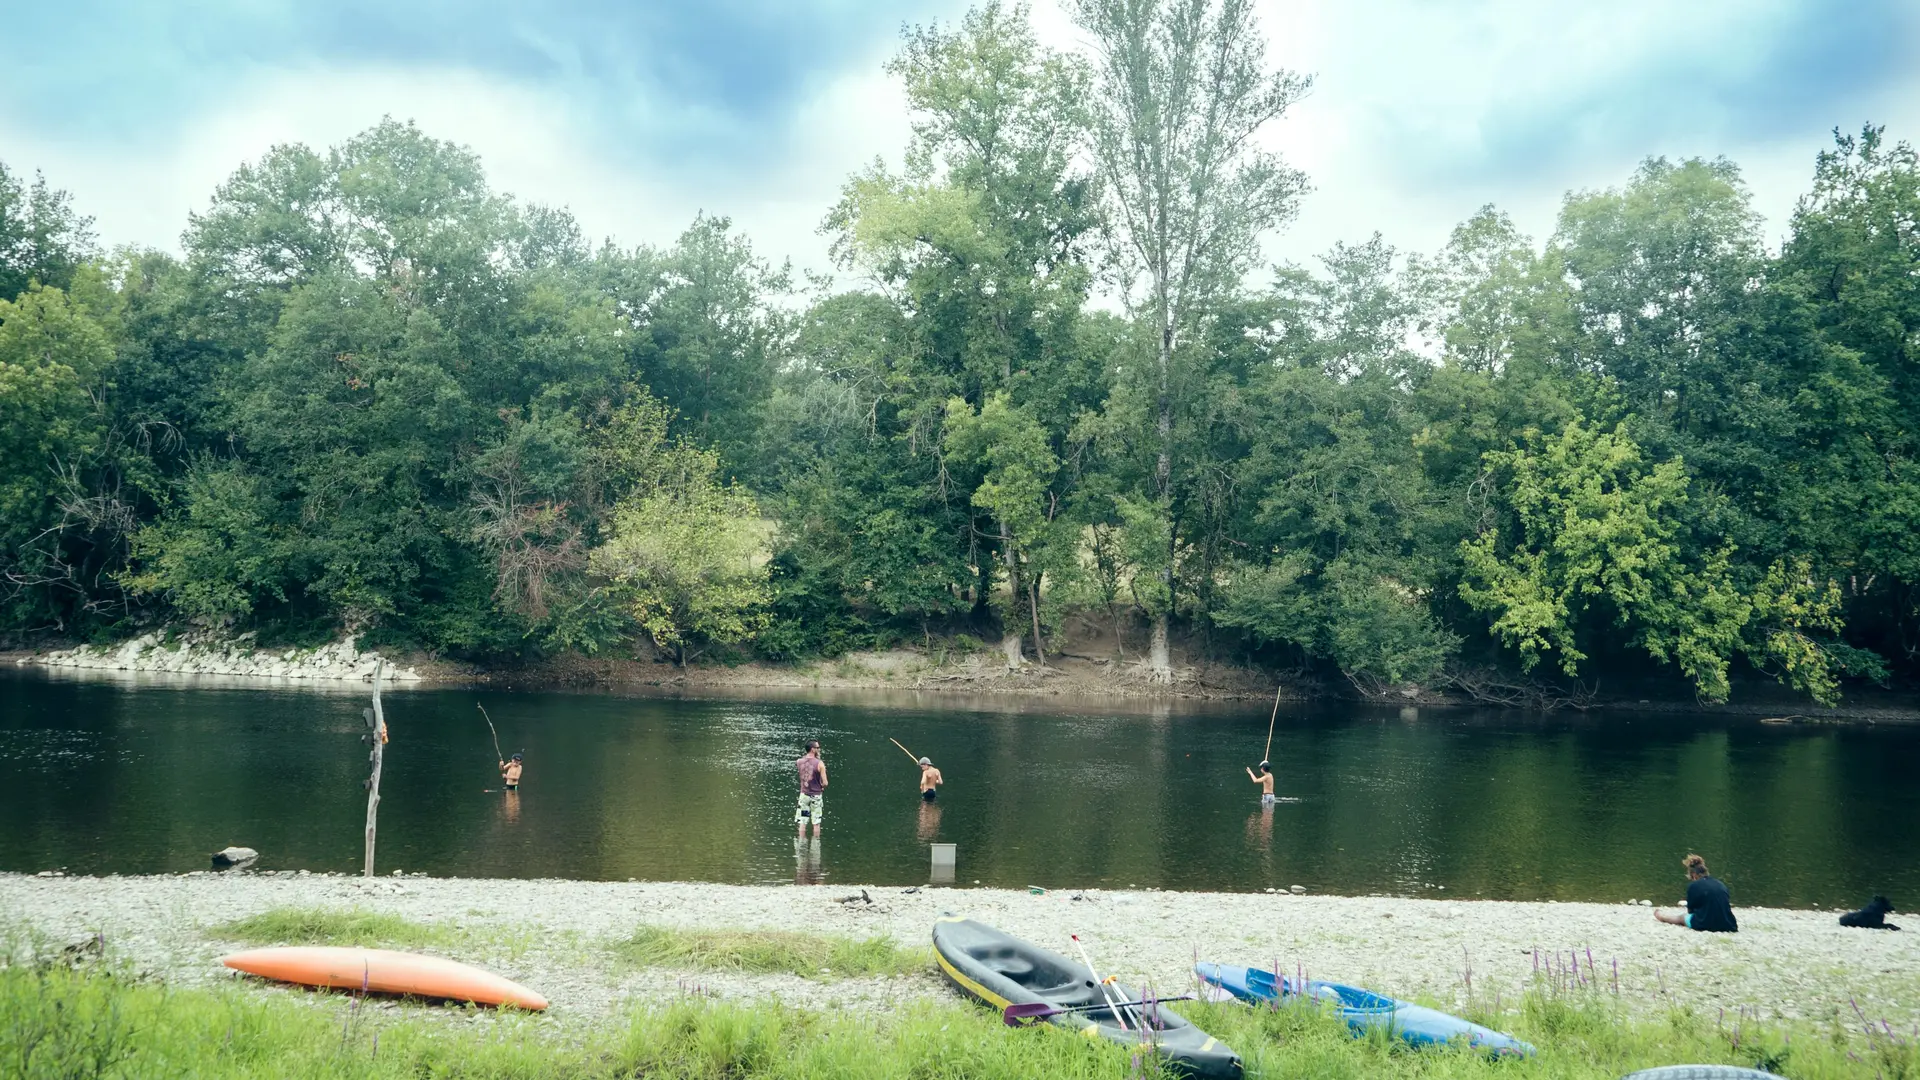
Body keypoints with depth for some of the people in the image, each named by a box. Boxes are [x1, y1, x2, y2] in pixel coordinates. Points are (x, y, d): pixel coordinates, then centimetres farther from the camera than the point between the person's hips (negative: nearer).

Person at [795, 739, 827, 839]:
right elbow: (825, 783, -15)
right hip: (816, 796, -3)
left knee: (802, 822, 9)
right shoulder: (820, 764, -16)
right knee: (816, 823, 9)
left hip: (804, 794, 3)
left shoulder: (799, 762, -5)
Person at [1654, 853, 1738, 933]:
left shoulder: (1693, 885, -3)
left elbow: (1690, 910, 6)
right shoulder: (1719, 883, 11)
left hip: (1706, 925, -5)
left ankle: (1661, 915, 53)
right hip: (1727, 925, 5)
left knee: (1681, 917, 26)